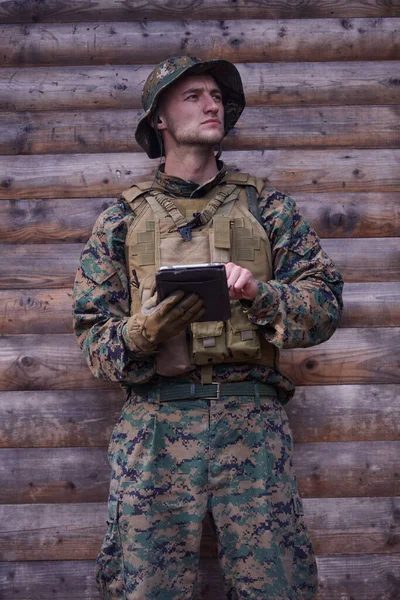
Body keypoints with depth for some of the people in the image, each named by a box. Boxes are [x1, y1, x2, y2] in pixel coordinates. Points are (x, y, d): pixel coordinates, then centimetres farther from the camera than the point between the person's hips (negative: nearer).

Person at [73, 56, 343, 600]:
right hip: (154, 419, 0)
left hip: (253, 417, 0)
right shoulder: (123, 217, 12)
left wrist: (259, 294, -12)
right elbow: (92, 334, 8)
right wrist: (142, 331, -13)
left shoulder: (266, 206, 13)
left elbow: (325, 305, 7)